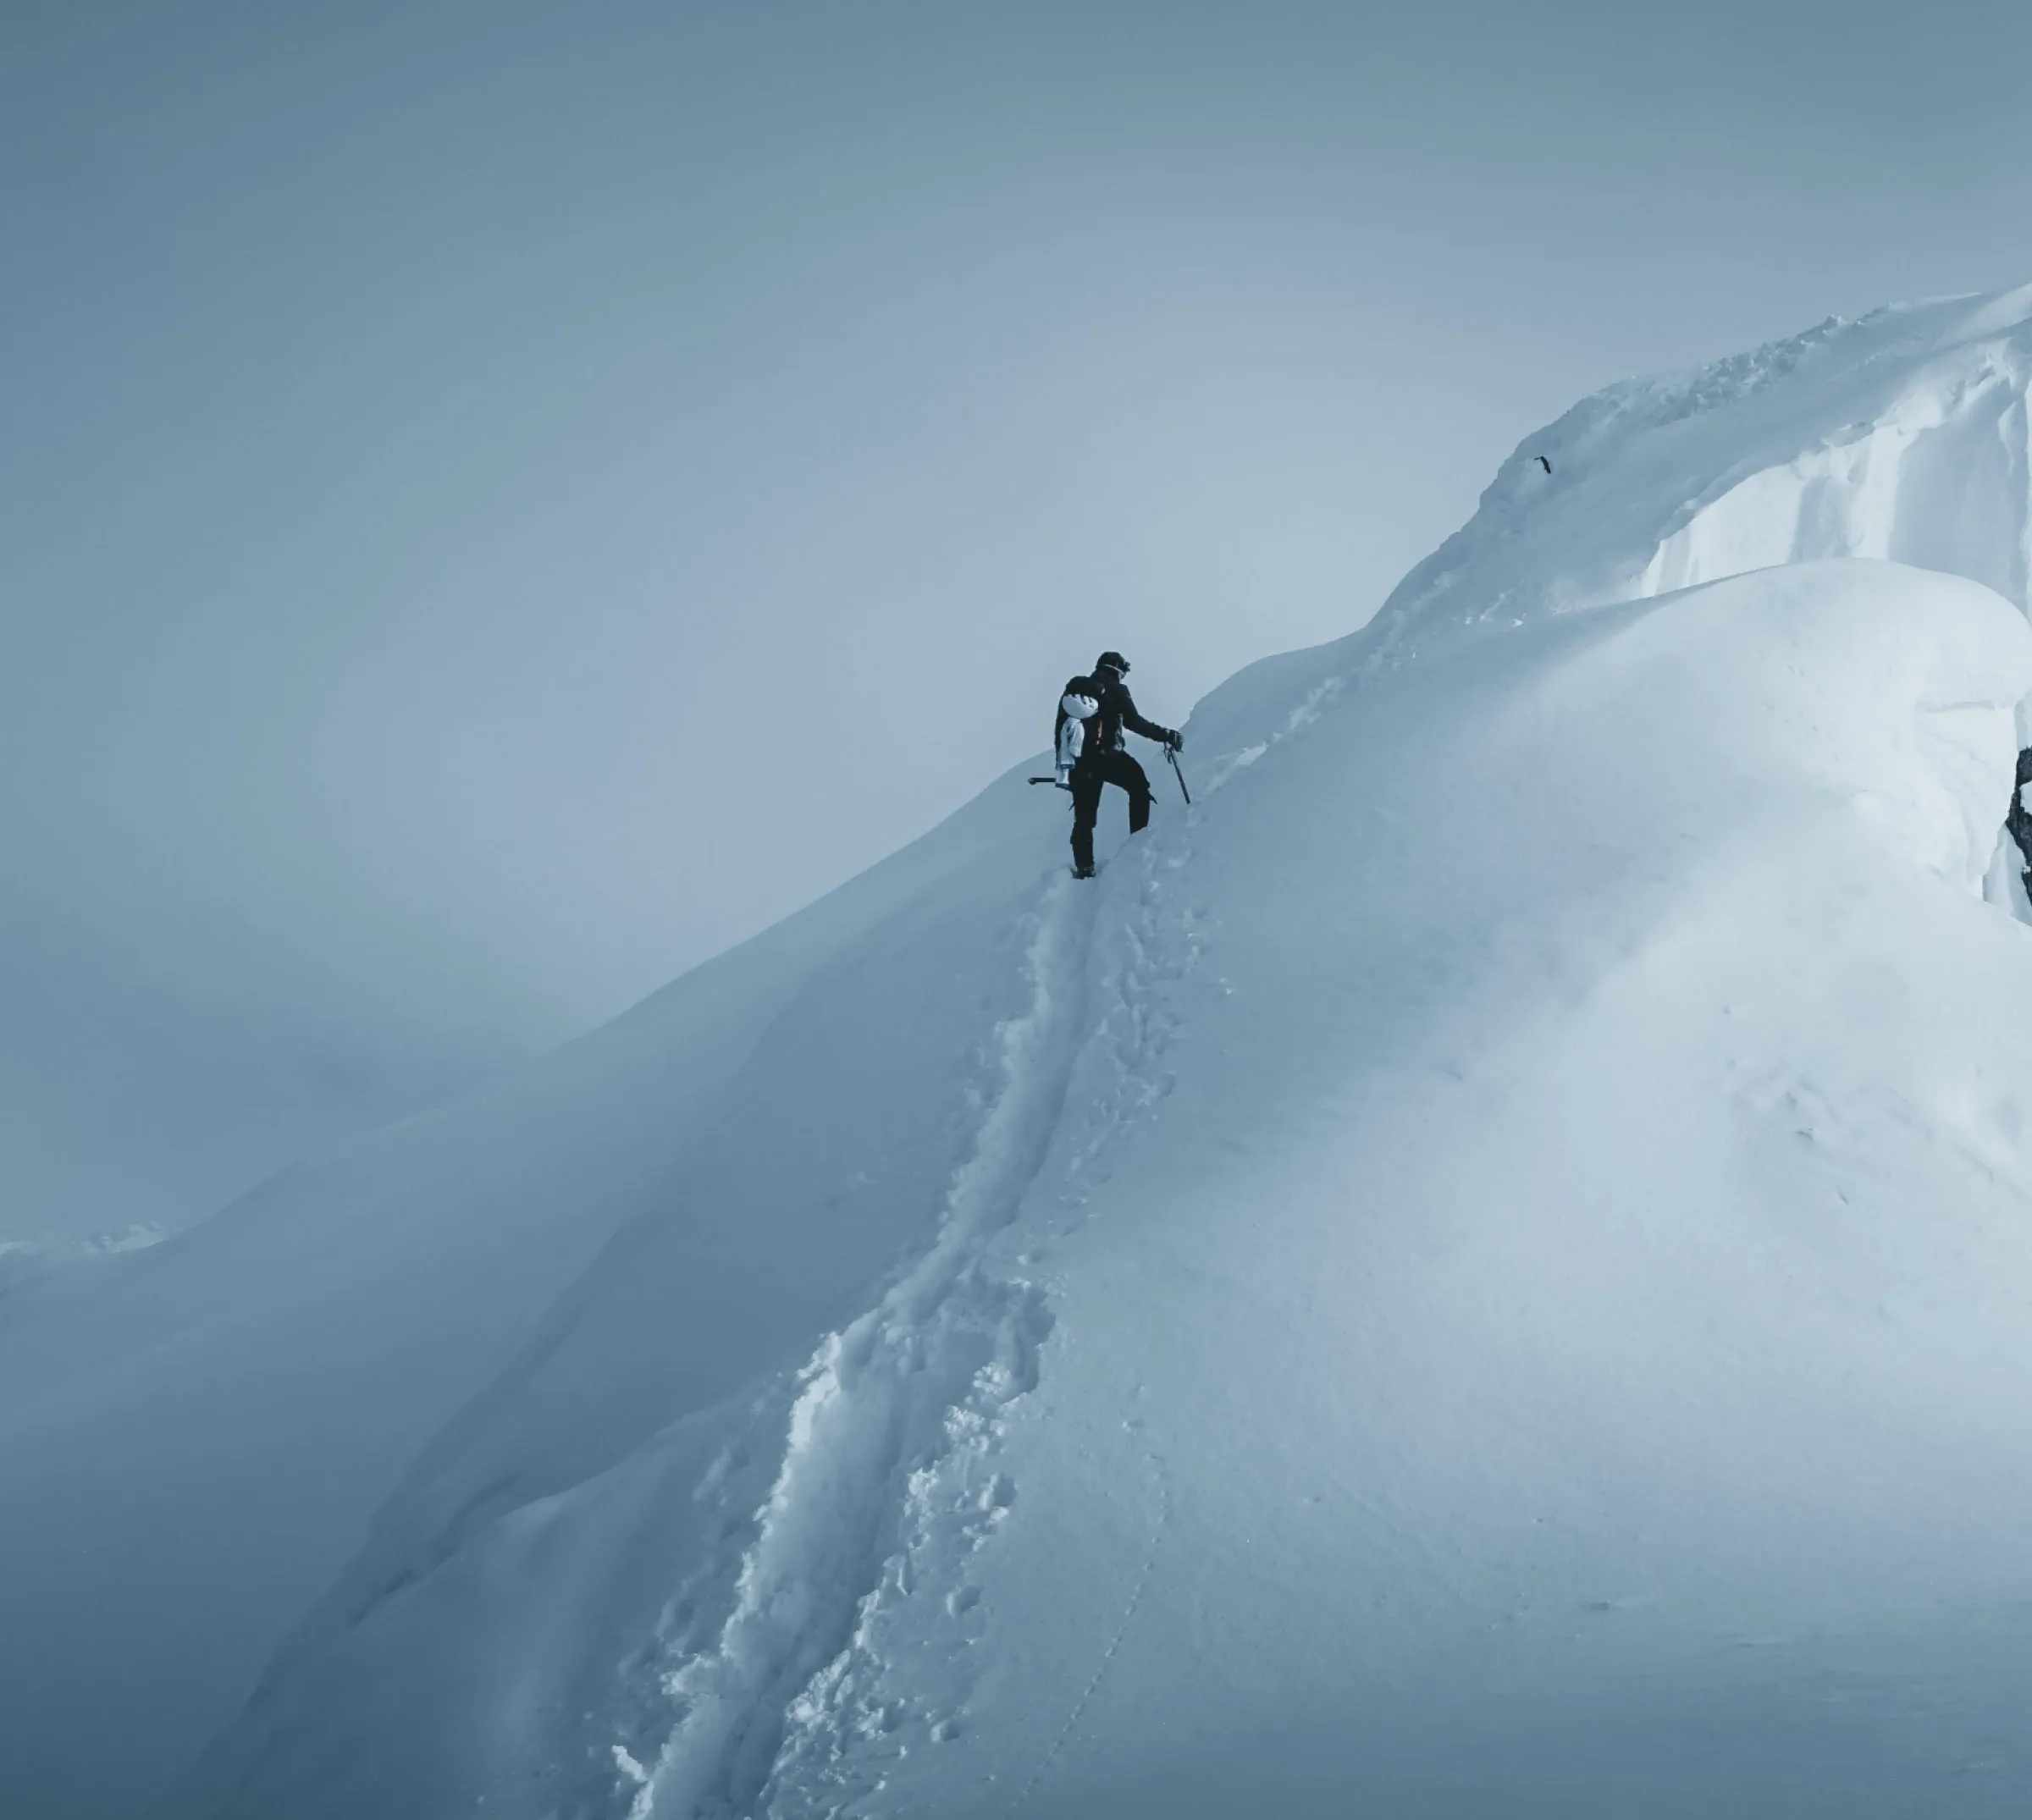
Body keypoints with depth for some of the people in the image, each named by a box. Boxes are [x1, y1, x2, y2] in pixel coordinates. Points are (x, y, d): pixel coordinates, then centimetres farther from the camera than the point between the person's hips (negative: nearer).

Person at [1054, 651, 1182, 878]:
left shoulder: (1072, 689, 19)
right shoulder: (1114, 690, 3)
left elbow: (1059, 730, 19)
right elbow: (1134, 722, -7)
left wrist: (1063, 762, 26)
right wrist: (1167, 736, -3)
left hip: (1078, 760, 5)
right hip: (1105, 755, -5)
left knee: (1084, 815, 10)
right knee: (1138, 787, 15)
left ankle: (1084, 866, 4)